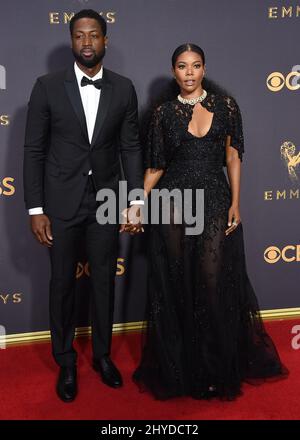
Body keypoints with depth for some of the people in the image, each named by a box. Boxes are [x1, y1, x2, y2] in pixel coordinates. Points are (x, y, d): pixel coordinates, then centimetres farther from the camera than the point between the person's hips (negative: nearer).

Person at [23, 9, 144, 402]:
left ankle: (102, 354, 33)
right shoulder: (48, 87, -5)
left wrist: (136, 199, -3)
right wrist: (36, 209, -8)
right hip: (61, 203, -1)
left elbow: (131, 147, 4)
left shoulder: (123, 89, 1)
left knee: (104, 281, 13)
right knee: (62, 283, 10)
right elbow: (34, 151, -4)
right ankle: (65, 361, 28)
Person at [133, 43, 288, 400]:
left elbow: (233, 156, 5)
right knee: (177, 285, 5)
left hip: (215, 203, 0)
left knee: (214, 284, 0)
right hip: (174, 204, 0)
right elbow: (155, 166, 5)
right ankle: (179, 364, 23)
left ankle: (217, 367, 19)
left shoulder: (225, 105, 5)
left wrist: (235, 203, -1)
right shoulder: (164, 113, 4)